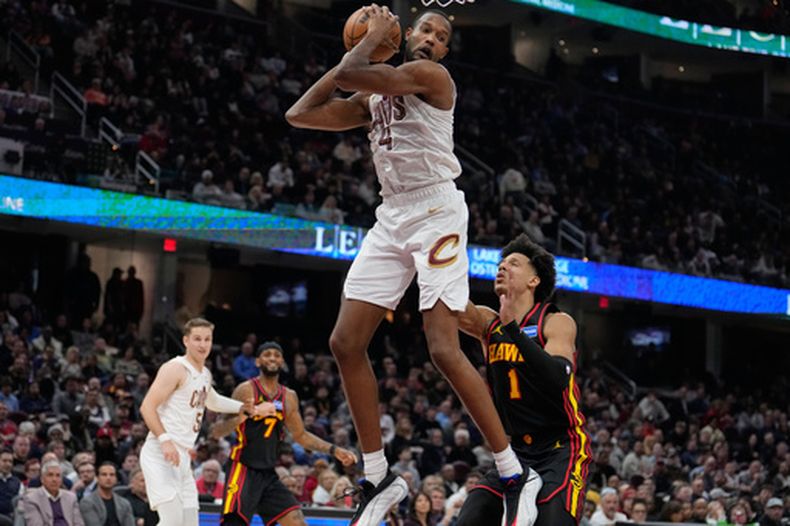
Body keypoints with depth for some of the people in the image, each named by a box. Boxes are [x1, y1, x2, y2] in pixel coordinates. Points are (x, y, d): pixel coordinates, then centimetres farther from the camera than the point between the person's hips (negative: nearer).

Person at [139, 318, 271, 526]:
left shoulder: (204, 374, 17)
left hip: (182, 458, 9)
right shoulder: (175, 369, -10)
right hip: (160, 455, -9)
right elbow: (147, 407, -17)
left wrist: (246, 408, 33)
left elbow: (211, 401, 41)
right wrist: (165, 440, -28)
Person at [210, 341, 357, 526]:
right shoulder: (246, 390, -8)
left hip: (269, 474, 6)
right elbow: (217, 432, -11)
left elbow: (300, 435, 24)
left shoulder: (289, 397, 11)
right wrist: (238, 418, -32)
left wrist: (333, 450, 14)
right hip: (243, 470, -6)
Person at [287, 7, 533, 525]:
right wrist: (362, 45, 16)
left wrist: (375, 36, 2)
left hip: (436, 212, -8)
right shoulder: (373, 97, 18)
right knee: (346, 343, 2)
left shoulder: (428, 74, -6)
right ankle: (379, 478, 10)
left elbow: (347, 76, -18)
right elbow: (300, 114, 16)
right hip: (392, 216, 8)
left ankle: (514, 476, -11)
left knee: (445, 350, -18)